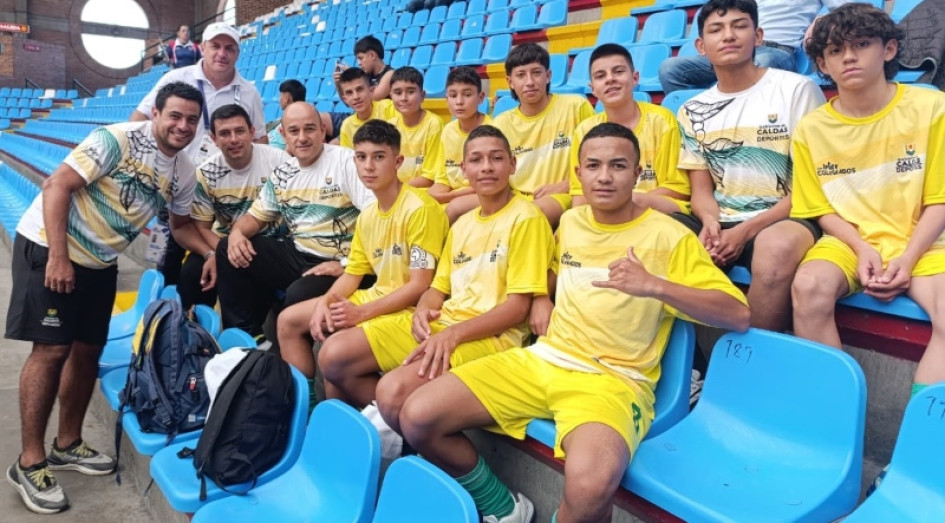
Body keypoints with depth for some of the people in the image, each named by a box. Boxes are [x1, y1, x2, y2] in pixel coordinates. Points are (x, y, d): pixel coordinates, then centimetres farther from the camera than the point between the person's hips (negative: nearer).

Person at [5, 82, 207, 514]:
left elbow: (181, 224, 15)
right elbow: (56, 185, -23)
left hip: (100, 262, 7)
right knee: (52, 348, -8)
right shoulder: (118, 140, -21)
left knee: (88, 349, 10)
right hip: (48, 246, -7)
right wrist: (58, 256, -27)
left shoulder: (184, 173, 0)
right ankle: (29, 462, 4)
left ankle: (67, 444, 27)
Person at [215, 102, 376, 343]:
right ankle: (248, 335, 5)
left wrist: (348, 264, -24)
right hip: (298, 256, 7)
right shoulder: (281, 174, 9)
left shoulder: (347, 162, -13)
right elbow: (256, 215, 19)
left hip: (339, 264, -7)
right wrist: (237, 232, -5)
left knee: (298, 295, -35)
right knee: (227, 250, 1)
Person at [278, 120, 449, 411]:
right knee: (288, 320, 9)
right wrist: (324, 303, -7)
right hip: (375, 298, 9)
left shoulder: (420, 209, -18)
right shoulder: (367, 215, 8)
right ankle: (305, 396, 14)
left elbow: (420, 286, -21)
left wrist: (362, 313, -22)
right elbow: (352, 274, 12)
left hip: (408, 308, -9)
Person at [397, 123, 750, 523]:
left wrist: (656, 286, -23)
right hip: (542, 359, 6)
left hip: (613, 379, -5)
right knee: (418, 416, -9)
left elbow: (738, 316, -10)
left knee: (590, 482, -38)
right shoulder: (570, 221, 13)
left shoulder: (668, 236, -4)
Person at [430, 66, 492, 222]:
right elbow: (443, 176, 11)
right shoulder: (448, 130, 5)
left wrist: (450, 195, -18)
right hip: (451, 198, 6)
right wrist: (434, 194, -12)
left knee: (453, 209, -30)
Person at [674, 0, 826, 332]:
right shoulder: (692, 112, 11)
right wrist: (711, 222, -15)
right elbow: (702, 189, 10)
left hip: (784, 220, -3)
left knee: (776, 247, -39)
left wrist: (745, 231, -16)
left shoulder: (797, 90, -2)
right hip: (720, 224, 4)